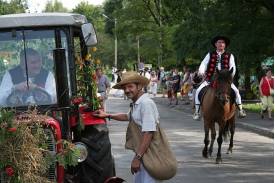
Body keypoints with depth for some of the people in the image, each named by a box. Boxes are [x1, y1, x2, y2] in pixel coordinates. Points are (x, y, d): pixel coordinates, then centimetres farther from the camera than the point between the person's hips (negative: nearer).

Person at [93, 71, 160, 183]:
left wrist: (137, 157, -24)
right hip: (141, 150, 10)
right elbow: (128, 117, 34)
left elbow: (148, 133, -25)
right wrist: (107, 115, 27)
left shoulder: (146, 103, -20)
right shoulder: (136, 104, 12)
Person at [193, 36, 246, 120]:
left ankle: (240, 110, -9)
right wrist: (201, 72, -18)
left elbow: (232, 67, 3)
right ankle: (197, 111, -9)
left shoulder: (229, 56, 9)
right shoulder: (210, 55, 11)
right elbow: (204, 64, 3)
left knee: (235, 90, -21)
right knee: (198, 91, -18)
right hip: (210, 79, 1)